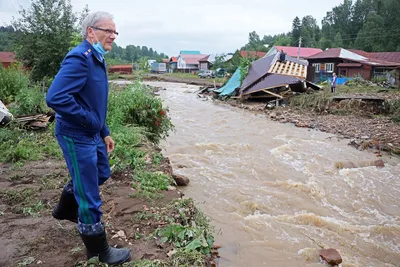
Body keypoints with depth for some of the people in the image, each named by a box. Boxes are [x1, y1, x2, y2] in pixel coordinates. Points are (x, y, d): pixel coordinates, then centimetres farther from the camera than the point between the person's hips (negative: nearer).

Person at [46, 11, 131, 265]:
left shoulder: (97, 59, 11)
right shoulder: (80, 58, -22)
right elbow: (55, 98, -32)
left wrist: (105, 132, 17)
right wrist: (91, 122, -22)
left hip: (92, 134, 10)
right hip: (77, 136, -10)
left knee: (101, 175, 27)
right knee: (89, 196, 2)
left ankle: (66, 209, 51)